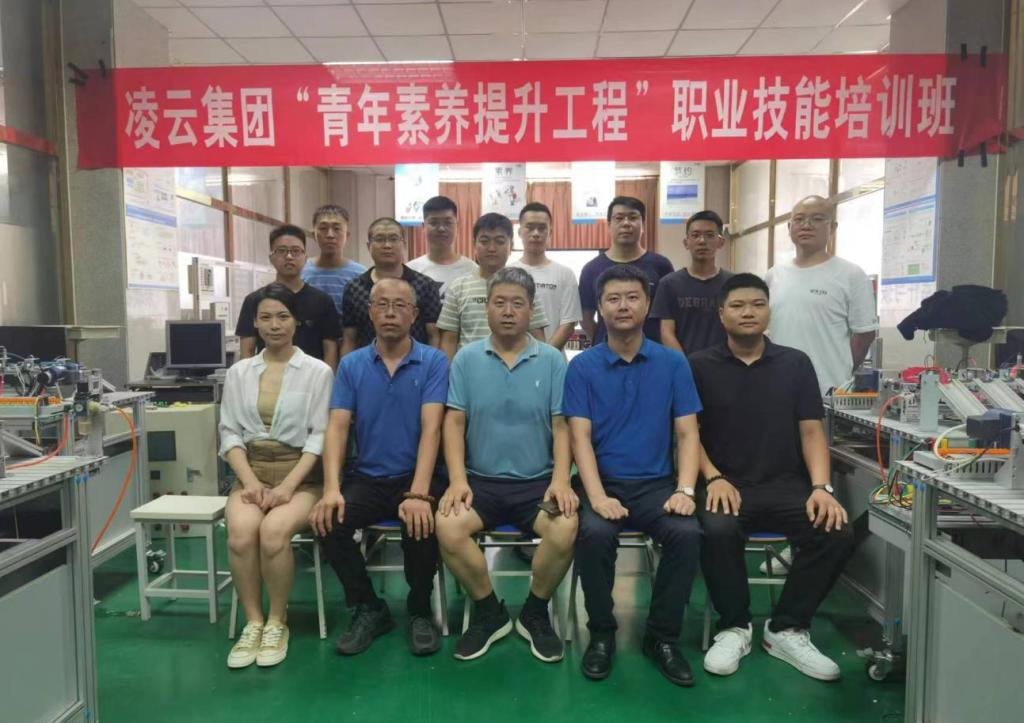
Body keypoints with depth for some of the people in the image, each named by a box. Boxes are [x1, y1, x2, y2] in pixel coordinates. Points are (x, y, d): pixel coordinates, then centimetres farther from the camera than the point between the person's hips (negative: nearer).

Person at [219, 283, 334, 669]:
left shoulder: (318, 371, 1)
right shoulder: (239, 372, 12)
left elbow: (320, 436, -5)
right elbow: (230, 432, 6)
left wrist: (287, 486, -15)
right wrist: (250, 481, -10)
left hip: (301, 474, -2)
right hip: (251, 472, 3)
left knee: (274, 531, -31)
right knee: (240, 532, -28)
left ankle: (277, 622, -8)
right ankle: (253, 622, -8)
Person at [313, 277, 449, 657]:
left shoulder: (434, 362, -4)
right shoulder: (351, 364, 4)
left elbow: (430, 429, -14)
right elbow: (337, 428, -5)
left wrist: (418, 494, -28)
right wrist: (331, 488, -22)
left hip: (415, 477, -2)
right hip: (366, 478, 3)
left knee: (422, 525, -31)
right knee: (328, 521, -23)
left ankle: (420, 611, 1)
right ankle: (368, 608, 3)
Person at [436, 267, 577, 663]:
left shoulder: (552, 360, 3)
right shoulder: (466, 358, 4)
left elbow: (561, 426, 0)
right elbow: (454, 422, 0)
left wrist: (560, 479, -16)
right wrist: (457, 479, -13)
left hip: (538, 481, 0)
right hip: (480, 479, 1)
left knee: (566, 531, -29)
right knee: (447, 528, -27)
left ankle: (535, 612, 3)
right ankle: (488, 611, 2)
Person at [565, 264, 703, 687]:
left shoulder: (673, 363, 5)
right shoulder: (582, 367, 1)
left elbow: (687, 433, 3)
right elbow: (580, 437, -6)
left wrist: (685, 490, -13)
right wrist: (597, 496, -21)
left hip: (657, 483, 2)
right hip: (604, 482, -1)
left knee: (687, 533, -27)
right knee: (594, 534, -31)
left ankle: (662, 637, -3)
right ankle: (601, 633, -4)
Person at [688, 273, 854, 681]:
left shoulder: (796, 364, 9)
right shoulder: (700, 366, 4)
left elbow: (811, 431, 5)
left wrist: (821, 486, -10)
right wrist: (714, 478, -15)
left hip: (786, 484, 3)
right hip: (727, 483, -2)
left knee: (837, 533, -23)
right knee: (718, 531, -33)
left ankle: (786, 629, -2)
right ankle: (734, 627, -5)